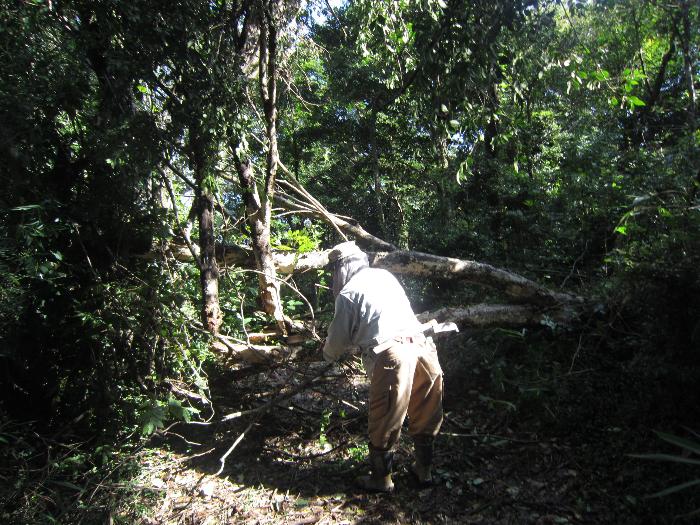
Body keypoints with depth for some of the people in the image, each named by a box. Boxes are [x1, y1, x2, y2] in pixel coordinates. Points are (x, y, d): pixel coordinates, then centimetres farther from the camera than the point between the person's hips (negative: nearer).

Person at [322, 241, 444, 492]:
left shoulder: (347, 293, 1)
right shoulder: (384, 275, 19)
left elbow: (339, 338, 6)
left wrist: (329, 353, 29)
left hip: (391, 355, -6)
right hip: (420, 346, 7)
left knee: (384, 423, 11)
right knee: (424, 417, 20)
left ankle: (381, 479, 27)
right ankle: (423, 469, 37)